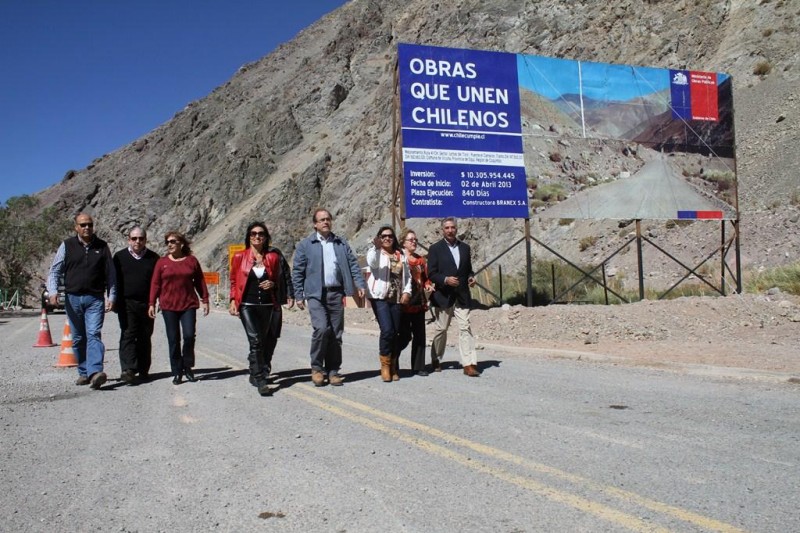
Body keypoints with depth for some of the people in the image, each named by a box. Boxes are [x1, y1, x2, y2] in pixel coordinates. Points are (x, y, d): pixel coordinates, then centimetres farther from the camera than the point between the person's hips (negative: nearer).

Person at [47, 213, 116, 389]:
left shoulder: (102, 246, 6)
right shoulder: (67, 246, 5)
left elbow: (111, 274, 11)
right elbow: (54, 271, 6)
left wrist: (111, 296, 5)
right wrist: (53, 291, -10)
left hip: (95, 299, -2)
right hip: (73, 298, 2)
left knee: (93, 334, -14)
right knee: (78, 338, 8)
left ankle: (95, 372, -26)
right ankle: (83, 373, 18)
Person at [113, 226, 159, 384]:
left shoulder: (153, 258, 9)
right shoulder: (120, 257, 8)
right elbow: (114, 281, 8)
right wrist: (116, 301, 0)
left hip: (146, 304, 1)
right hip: (127, 304, -1)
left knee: (145, 337, 7)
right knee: (128, 336, -9)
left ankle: (143, 370, 16)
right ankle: (128, 370, -14)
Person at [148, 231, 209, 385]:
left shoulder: (191, 260, 6)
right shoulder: (162, 262, 6)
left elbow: (199, 282, 8)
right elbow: (155, 284, 6)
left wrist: (205, 300, 5)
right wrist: (152, 304, 1)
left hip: (188, 305, -1)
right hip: (168, 306, 1)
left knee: (189, 335, -10)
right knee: (173, 340, 3)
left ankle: (187, 367, 9)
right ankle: (177, 372, 11)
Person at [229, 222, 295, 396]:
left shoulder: (274, 257, 5)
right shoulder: (240, 257, 3)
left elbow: (282, 279, 16)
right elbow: (234, 280, 10)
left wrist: (273, 284, -5)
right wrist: (233, 300, 0)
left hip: (269, 306, 2)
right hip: (247, 306, -2)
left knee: (268, 342, 8)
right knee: (256, 341, -15)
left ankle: (257, 374, 30)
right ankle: (260, 380, -11)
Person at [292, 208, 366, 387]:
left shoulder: (341, 243, 14)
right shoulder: (305, 245, 5)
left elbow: (353, 263, 10)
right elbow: (297, 271, 3)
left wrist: (360, 284, -3)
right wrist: (299, 295, -3)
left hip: (336, 293, 3)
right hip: (316, 294, -3)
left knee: (336, 333, 5)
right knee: (321, 328, -18)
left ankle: (333, 371, 15)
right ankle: (317, 368, 1)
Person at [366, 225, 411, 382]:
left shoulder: (400, 255, 17)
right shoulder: (374, 252, 2)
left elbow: (407, 275, 18)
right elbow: (372, 263, -21)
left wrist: (407, 291, 3)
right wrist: (376, 248, -37)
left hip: (397, 298, 5)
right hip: (380, 297, -5)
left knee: (396, 333, 5)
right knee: (387, 330, -17)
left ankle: (393, 366, 19)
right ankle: (385, 365, -1)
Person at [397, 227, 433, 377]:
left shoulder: (421, 260, 15)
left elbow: (426, 278, 22)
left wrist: (428, 285, 3)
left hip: (419, 303, 6)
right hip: (404, 303, -6)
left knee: (419, 336, 6)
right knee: (405, 335, -4)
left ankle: (418, 367, 14)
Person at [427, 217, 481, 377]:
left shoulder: (465, 248, 11)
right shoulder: (435, 248, -1)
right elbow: (431, 274, -6)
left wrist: (471, 277, -2)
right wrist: (445, 280, -21)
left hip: (462, 296, 3)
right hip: (443, 296, -3)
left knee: (465, 328, -5)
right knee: (441, 329, 8)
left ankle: (469, 364, -7)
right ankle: (436, 360, 26)